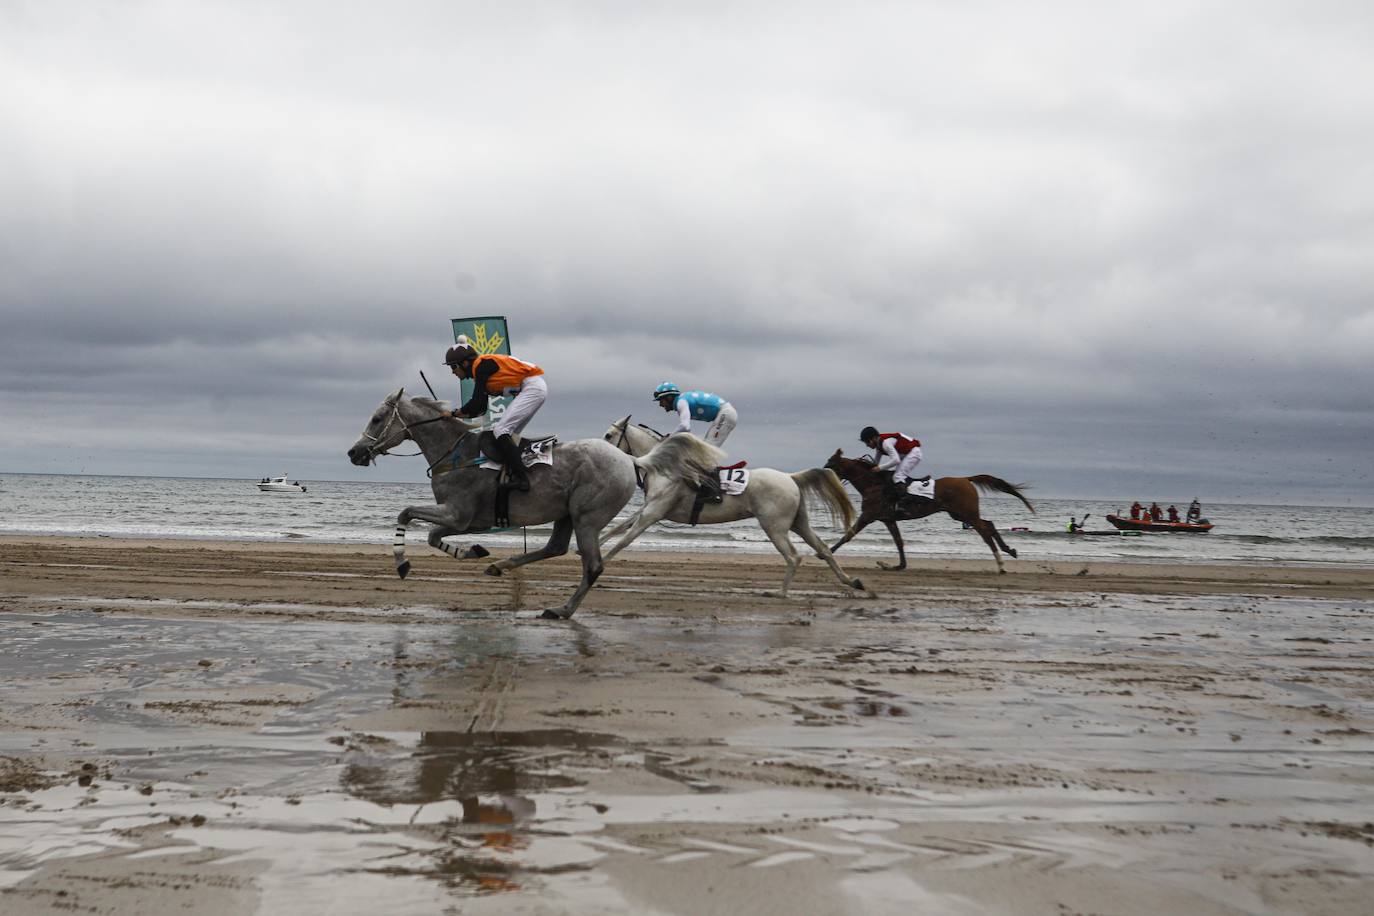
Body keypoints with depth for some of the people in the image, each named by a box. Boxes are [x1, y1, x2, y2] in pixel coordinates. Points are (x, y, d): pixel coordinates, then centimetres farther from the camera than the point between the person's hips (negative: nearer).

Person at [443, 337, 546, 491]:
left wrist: (454, 413, 1)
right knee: (509, 434, 10)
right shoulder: (480, 371, 18)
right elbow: (480, 409, 19)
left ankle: (520, 478, -23)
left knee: (500, 430, -14)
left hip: (532, 387, -10)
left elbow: (476, 406, -13)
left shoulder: (482, 365, -10)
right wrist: (455, 415, 14)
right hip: (536, 388, 10)